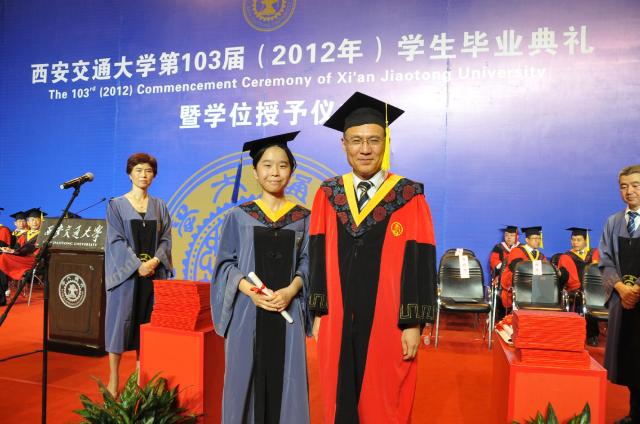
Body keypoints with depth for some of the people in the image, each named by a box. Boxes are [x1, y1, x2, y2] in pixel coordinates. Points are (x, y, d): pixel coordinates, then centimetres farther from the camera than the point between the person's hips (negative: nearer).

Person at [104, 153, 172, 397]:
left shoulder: (160, 206, 10)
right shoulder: (116, 205, 1)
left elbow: (166, 239, 5)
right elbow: (116, 240, -7)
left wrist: (155, 260, -13)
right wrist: (138, 264, -17)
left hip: (153, 272, 3)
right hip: (125, 272, -2)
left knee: (146, 324, 7)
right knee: (120, 321, 0)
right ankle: (114, 379, 10)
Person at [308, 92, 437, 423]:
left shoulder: (409, 198, -4)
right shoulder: (328, 196, 4)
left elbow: (420, 263, -6)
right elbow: (318, 258, 5)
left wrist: (414, 324, -9)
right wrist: (318, 314, 3)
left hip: (388, 327, -2)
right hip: (337, 324, 3)